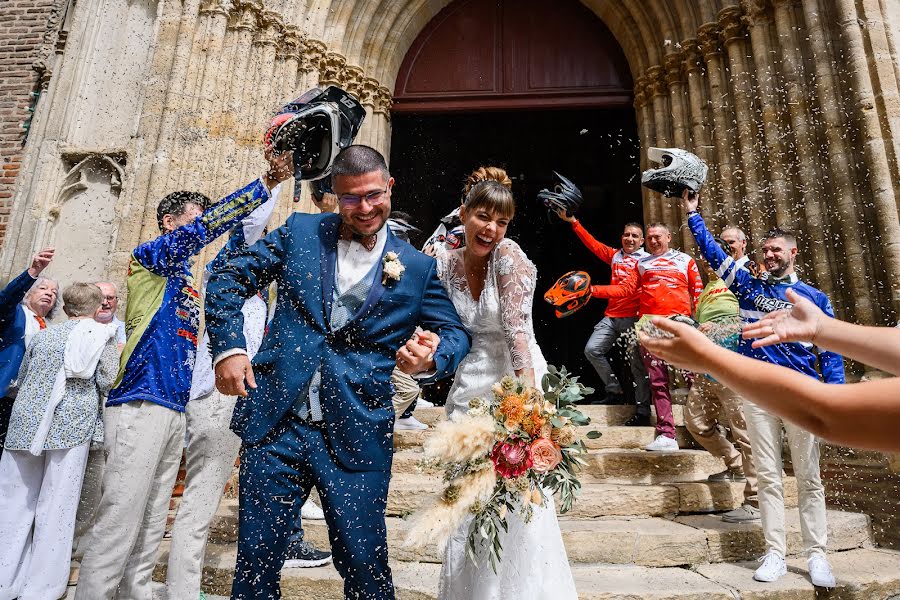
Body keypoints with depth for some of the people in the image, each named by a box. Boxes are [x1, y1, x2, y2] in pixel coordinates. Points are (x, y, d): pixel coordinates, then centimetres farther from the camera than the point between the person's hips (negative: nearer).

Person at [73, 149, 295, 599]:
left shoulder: (186, 282, 21)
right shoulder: (149, 256, -2)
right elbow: (205, 226, -16)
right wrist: (267, 182, -18)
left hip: (174, 410, 8)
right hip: (141, 405, -8)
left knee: (149, 532, 12)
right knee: (118, 529, -5)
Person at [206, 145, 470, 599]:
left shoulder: (417, 267, 3)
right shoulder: (300, 232, 5)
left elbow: (455, 332, 6)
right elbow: (229, 278, 8)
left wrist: (432, 359, -16)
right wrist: (228, 347, -5)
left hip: (356, 437, -1)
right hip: (275, 425, 2)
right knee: (255, 558, 13)